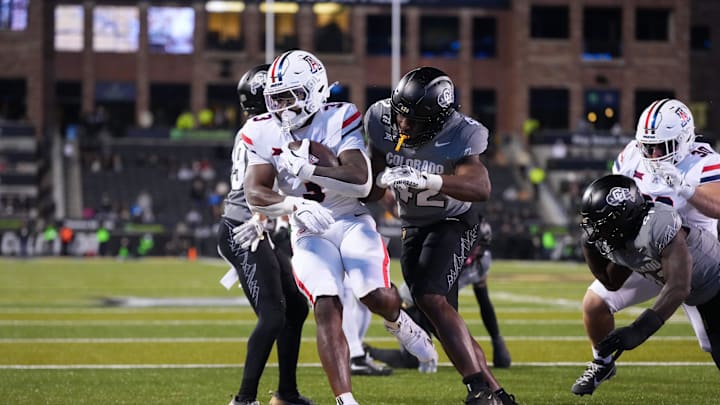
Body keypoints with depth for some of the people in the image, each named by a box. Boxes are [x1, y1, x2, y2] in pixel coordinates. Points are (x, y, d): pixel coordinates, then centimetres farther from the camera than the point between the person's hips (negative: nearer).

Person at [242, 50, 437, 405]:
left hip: (352, 221, -2)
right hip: (308, 232, 2)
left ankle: (399, 323, 17)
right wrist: (296, 205, -31)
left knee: (377, 297, -21)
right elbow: (255, 193, -12)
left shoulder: (339, 120, -11)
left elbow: (361, 182, -21)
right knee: (326, 309, -17)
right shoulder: (263, 133, -1)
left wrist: (306, 168, -29)